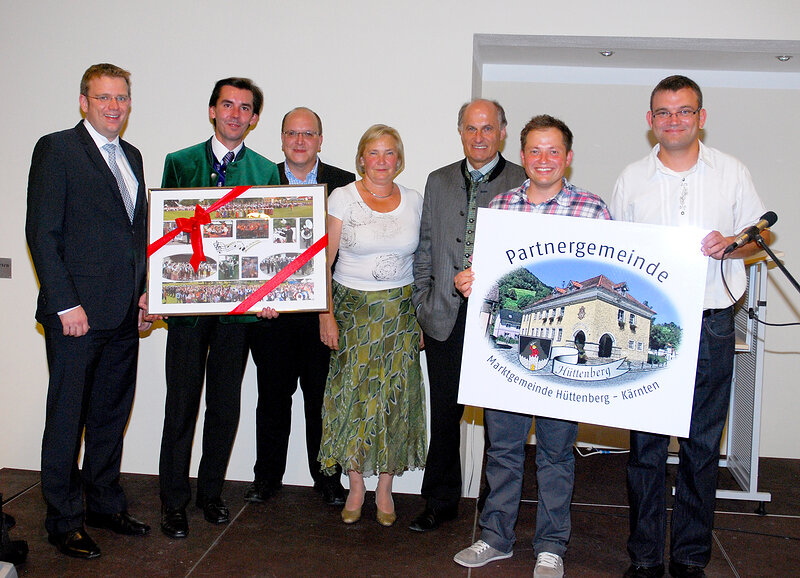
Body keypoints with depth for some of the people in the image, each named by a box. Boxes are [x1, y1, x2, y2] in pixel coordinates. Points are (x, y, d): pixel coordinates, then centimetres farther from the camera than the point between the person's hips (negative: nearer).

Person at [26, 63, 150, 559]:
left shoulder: (132, 157, 16)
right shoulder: (57, 149, -5)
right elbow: (41, 233, -11)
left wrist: (144, 291, 11)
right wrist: (65, 303, -15)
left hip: (124, 314, 7)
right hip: (77, 312, -6)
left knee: (113, 414, 15)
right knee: (67, 418, 4)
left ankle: (105, 503, 29)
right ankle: (64, 520, 17)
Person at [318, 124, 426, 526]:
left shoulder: (414, 202, 5)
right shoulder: (342, 198, -3)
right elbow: (323, 261, -4)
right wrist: (326, 314, -10)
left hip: (400, 311, 2)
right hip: (353, 308, -2)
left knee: (395, 396, 4)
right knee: (352, 394, 0)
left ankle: (385, 489, 18)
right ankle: (356, 489, 16)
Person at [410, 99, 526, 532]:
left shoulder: (524, 183, 1)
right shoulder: (439, 182, 12)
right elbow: (425, 249, 13)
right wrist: (422, 308, 8)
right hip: (446, 318, 3)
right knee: (444, 414, 10)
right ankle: (441, 502, 25)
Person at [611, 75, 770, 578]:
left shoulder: (731, 172, 6)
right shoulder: (632, 178, 8)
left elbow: (759, 235, 12)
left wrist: (731, 244, -11)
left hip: (711, 325, 0)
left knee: (702, 446, 5)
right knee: (646, 444, 3)